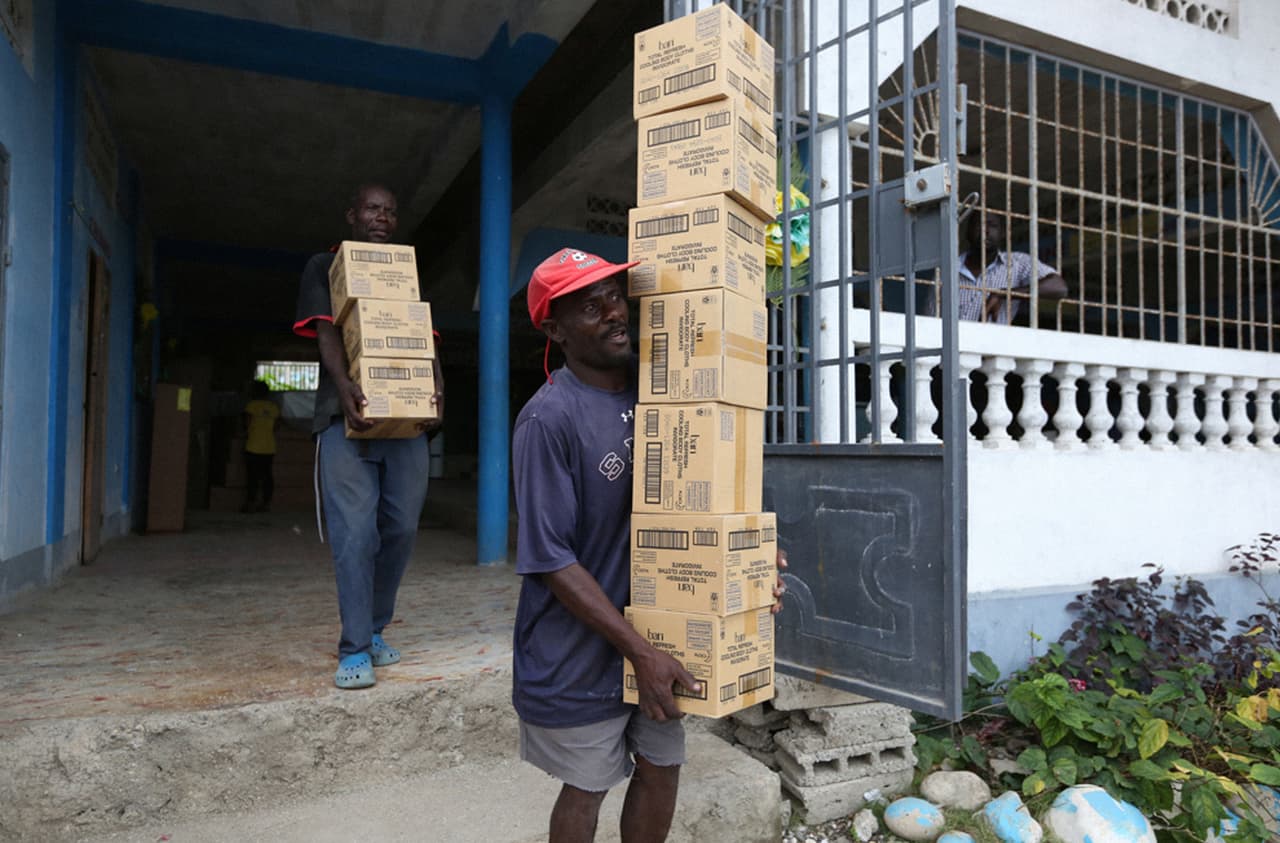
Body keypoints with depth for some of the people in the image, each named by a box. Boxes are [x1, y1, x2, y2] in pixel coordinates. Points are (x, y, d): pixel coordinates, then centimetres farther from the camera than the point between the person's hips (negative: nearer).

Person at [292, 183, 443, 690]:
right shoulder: (324, 266, 12)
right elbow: (326, 332, -3)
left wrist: (437, 387, -9)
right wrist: (344, 388, -22)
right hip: (347, 417, -3)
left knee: (402, 528, 4)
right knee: (355, 531, -9)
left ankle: (373, 630, 20)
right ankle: (355, 649, 0)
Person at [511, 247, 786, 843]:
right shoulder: (549, 419, -22)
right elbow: (550, 561, -22)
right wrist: (639, 651, -21)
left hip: (655, 636, 6)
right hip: (582, 650, -5)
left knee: (662, 769, 19)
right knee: (585, 788, 15)